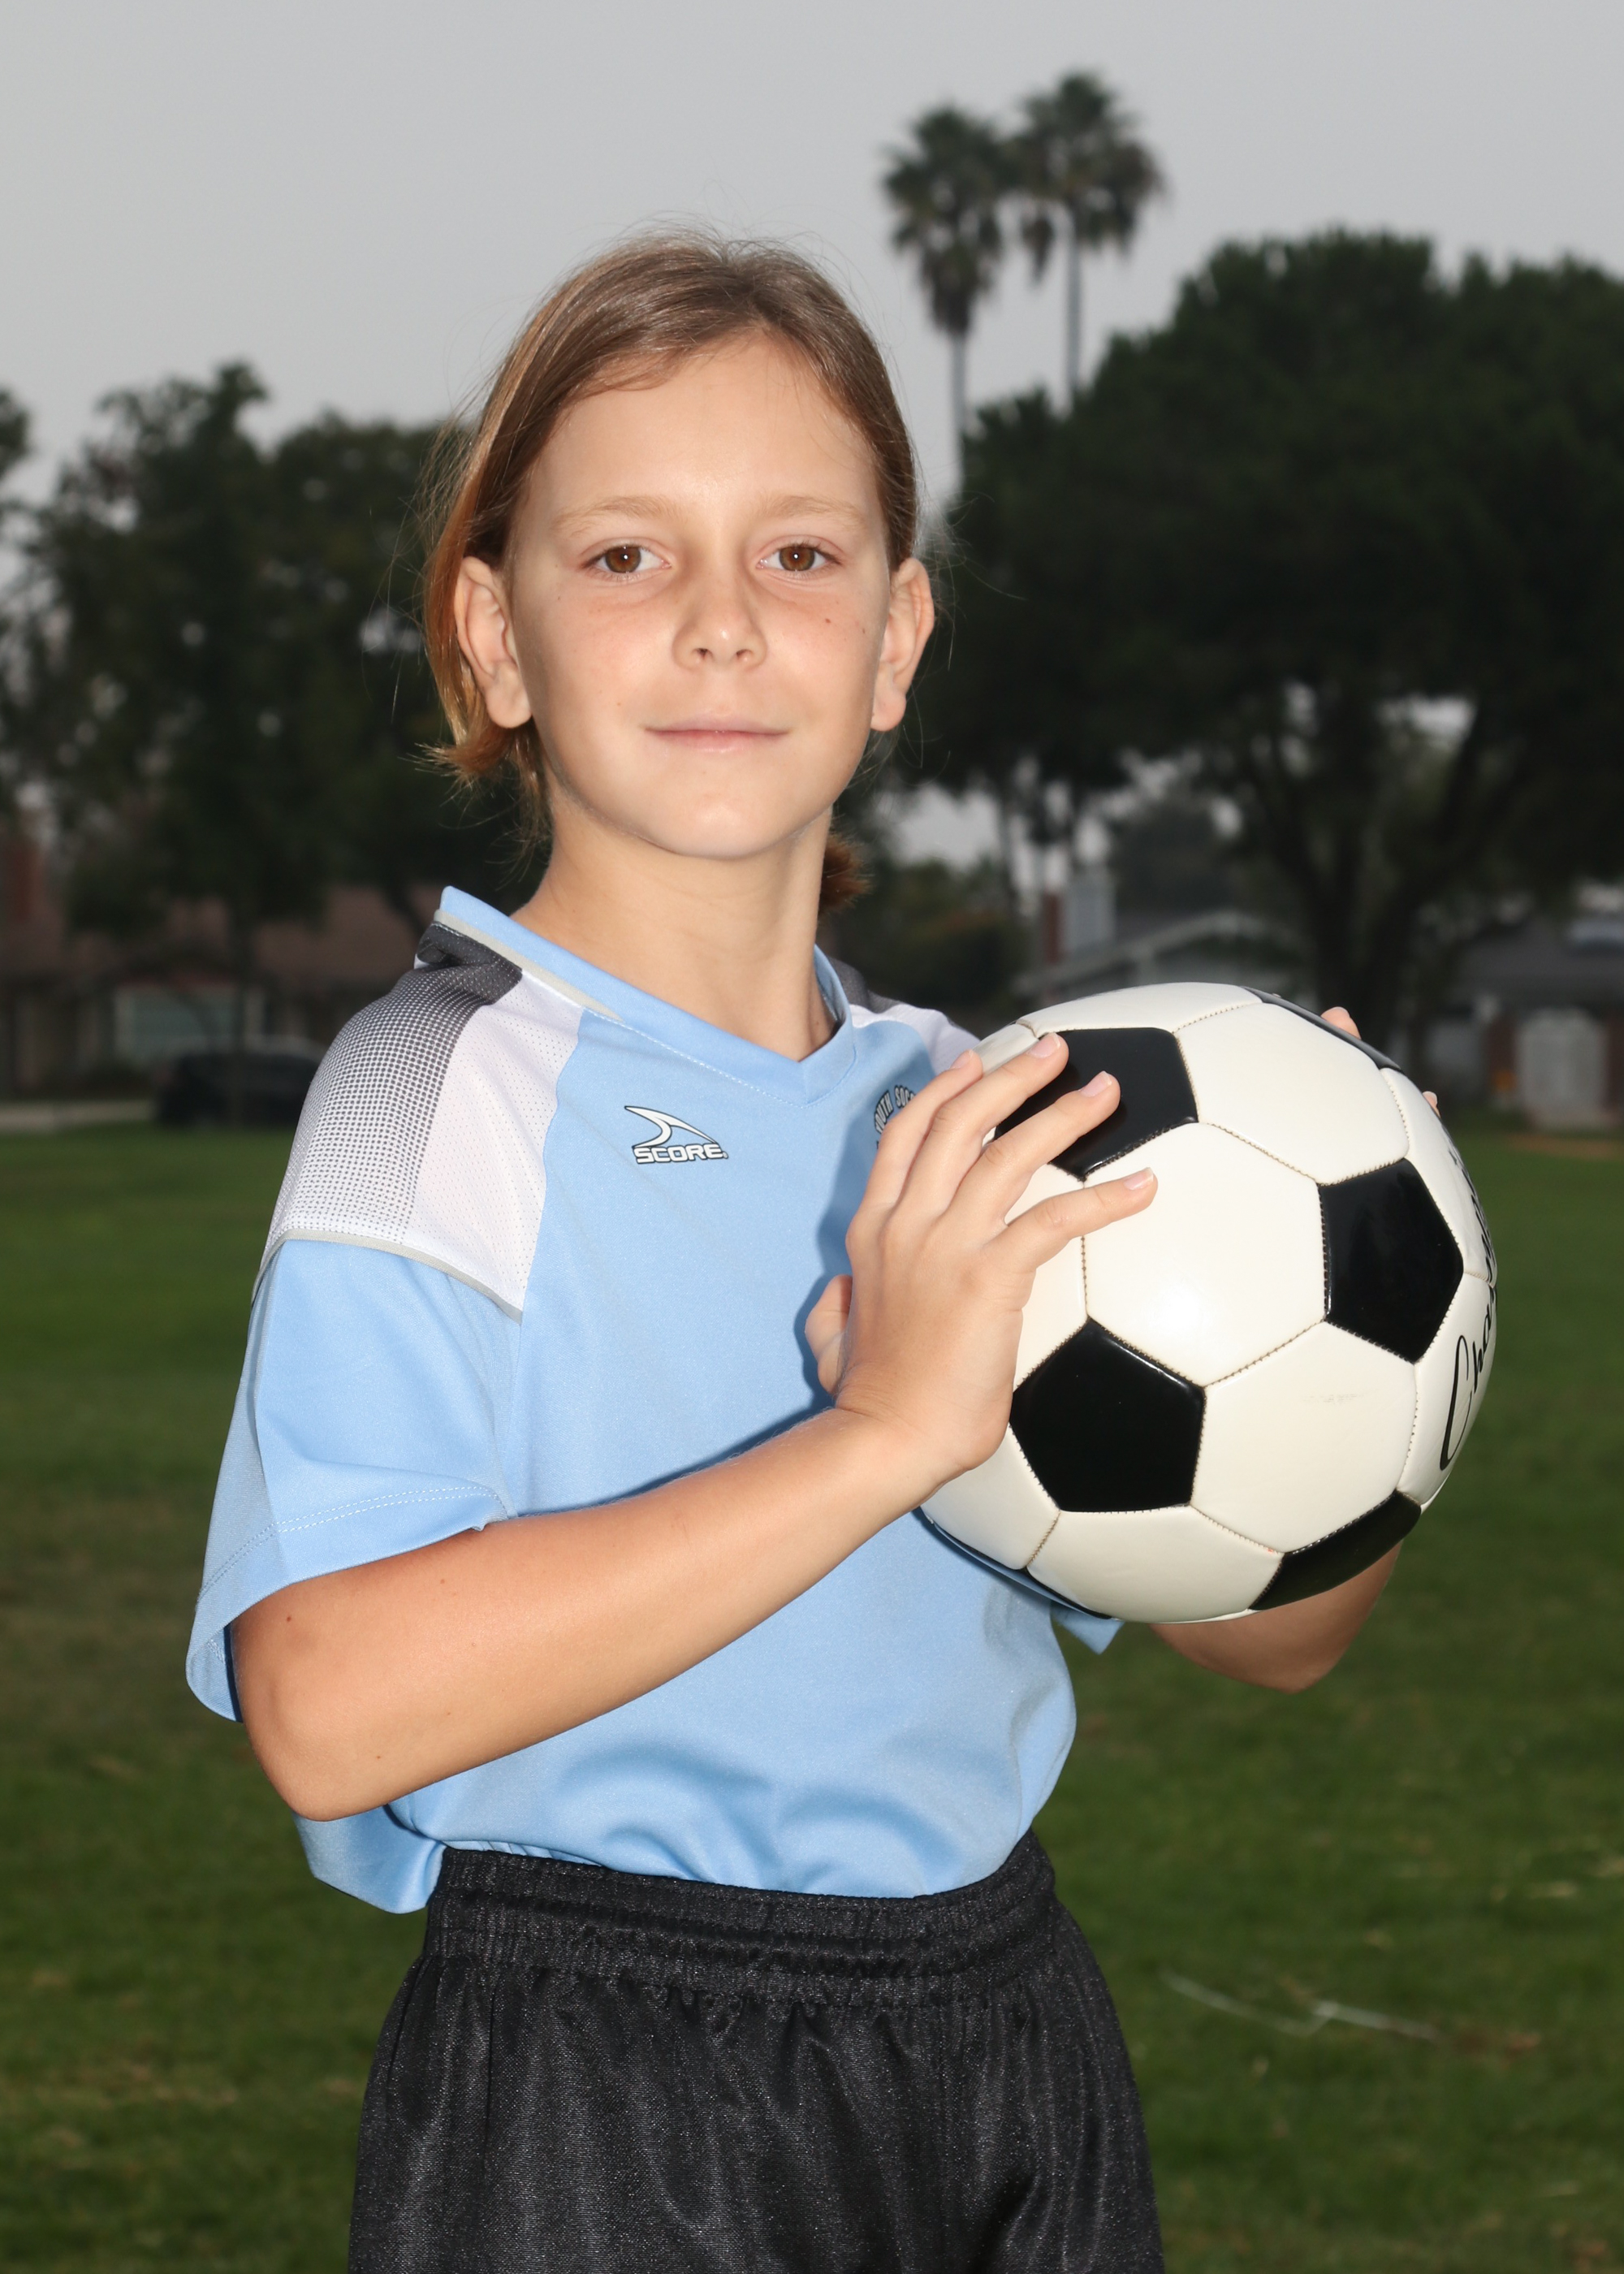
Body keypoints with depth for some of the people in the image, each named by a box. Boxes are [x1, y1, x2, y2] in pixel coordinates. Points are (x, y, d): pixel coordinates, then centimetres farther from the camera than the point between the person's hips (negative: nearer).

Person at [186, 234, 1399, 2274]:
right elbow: (333, 1711, -27)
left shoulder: (962, 1112, 7)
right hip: (599, 2105, -6)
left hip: (1009, 2059, 6)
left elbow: (1265, 1633, 15)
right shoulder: (454, 1090, -12)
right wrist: (884, 1430, -27)